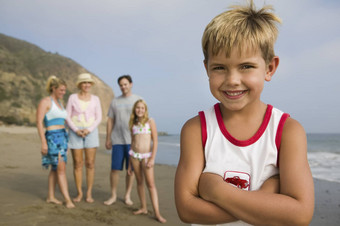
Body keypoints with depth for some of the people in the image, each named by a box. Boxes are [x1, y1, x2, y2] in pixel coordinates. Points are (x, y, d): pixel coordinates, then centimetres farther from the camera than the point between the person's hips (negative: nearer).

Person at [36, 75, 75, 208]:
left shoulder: (59, 103, 15)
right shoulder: (45, 101, -9)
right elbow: (39, 122, -14)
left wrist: (66, 141, 19)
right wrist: (43, 142, -19)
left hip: (62, 137, 8)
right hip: (52, 138, -8)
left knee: (55, 169, 11)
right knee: (61, 169, -10)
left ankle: (50, 197, 20)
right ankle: (68, 199, -7)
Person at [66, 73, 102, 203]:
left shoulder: (95, 99, 3)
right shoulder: (72, 97, 0)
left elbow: (98, 118, 0)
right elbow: (67, 117, -1)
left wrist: (89, 130, -15)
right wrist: (76, 130, -15)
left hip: (91, 132, 1)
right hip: (75, 132, 0)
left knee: (90, 164, -1)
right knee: (77, 164, 2)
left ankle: (89, 193, 10)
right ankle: (79, 193, 14)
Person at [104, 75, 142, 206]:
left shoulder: (138, 100, 2)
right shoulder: (115, 102, 9)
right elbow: (110, 121, 10)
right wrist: (108, 139, 5)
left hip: (132, 141, -1)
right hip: (117, 141, 2)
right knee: (115, 169, 1)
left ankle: (127, 196, 18)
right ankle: (113, 196, 16)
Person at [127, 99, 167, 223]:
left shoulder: (150, 121, -1)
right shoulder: (133, 124, 11)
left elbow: (155, 141, -4)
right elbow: (132, 142, 15)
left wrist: (152, 158, -12)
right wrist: (130, 163, 14)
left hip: (146, 155, -4)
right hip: (134, 155, 4)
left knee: (150, 183, -9)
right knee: (139, 182, 9)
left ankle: (157, 213, -8)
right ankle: (143, 208, 20)